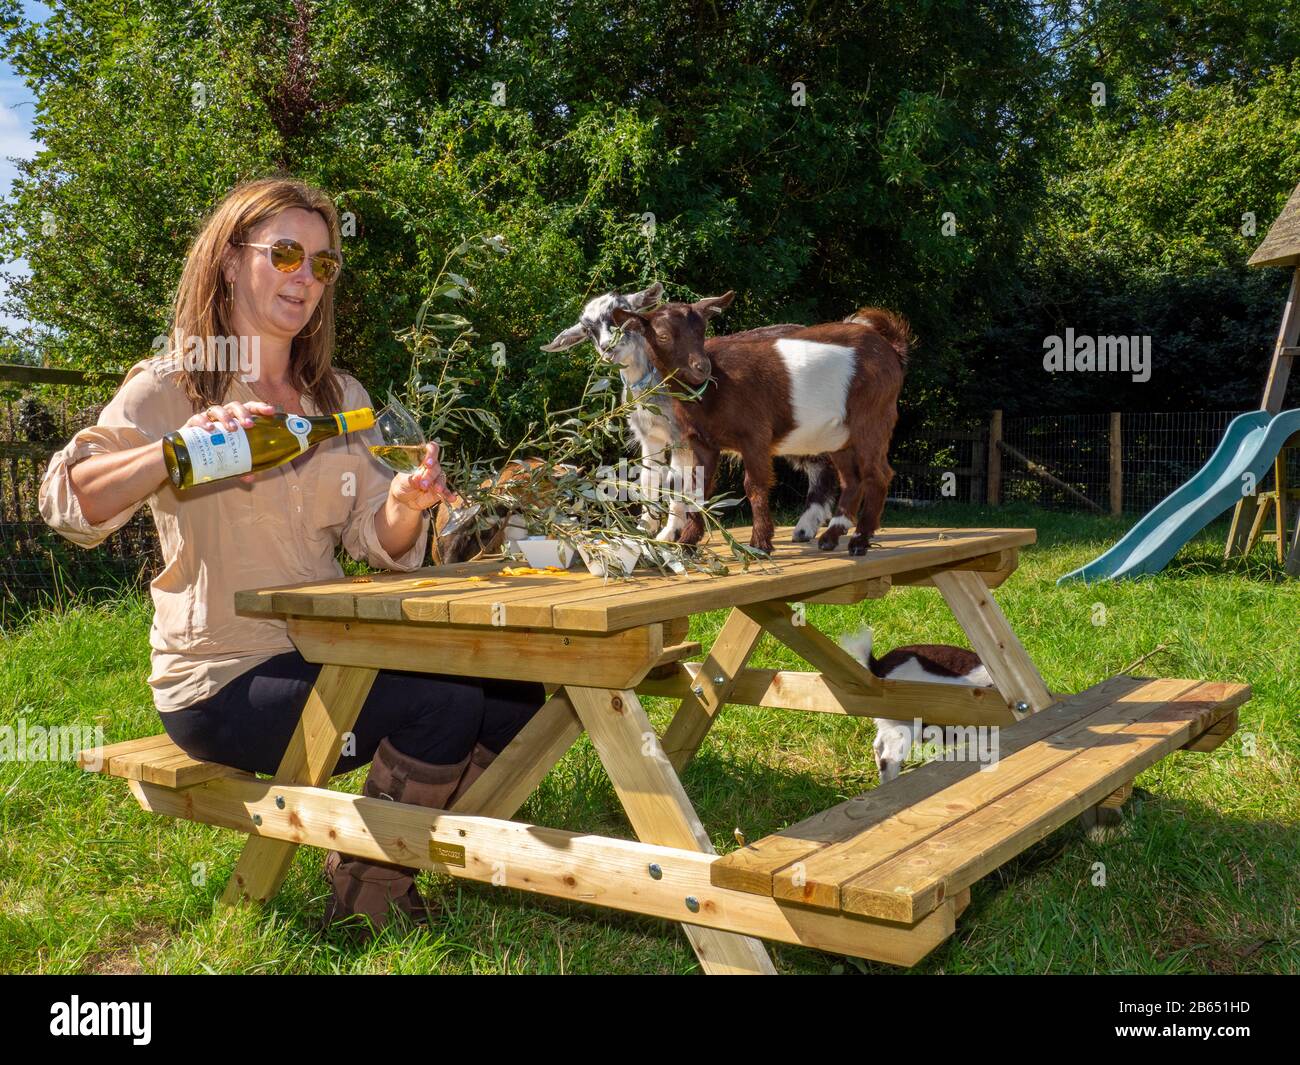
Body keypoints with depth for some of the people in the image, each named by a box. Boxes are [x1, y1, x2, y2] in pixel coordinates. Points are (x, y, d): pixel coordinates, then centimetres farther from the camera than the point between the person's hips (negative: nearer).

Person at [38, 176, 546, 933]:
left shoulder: (339, 397, 12)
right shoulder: (173, 386, -5)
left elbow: (377, 543, 4)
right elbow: (67, 504, -20)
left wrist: (407, 505, -19)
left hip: (323, 654, 6)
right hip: (222, 679, -6)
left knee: (517, 695, -8)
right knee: (441, 706, -25)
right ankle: (367, 898, -3)